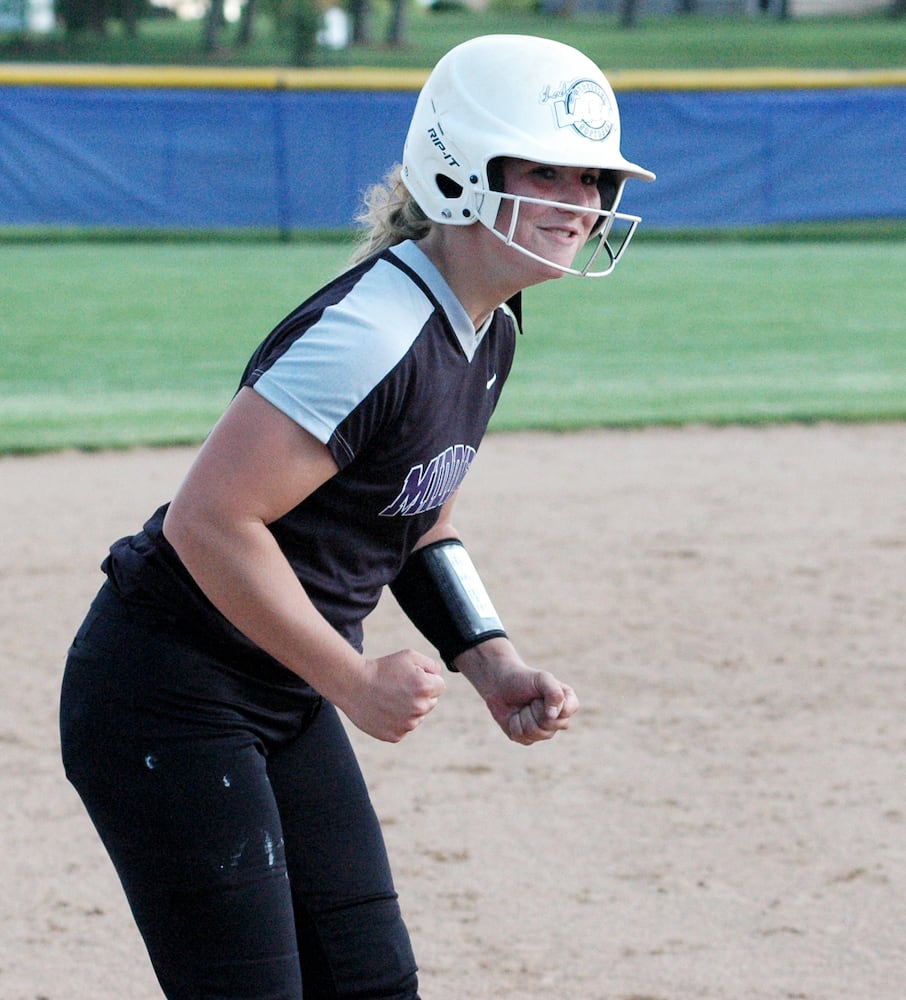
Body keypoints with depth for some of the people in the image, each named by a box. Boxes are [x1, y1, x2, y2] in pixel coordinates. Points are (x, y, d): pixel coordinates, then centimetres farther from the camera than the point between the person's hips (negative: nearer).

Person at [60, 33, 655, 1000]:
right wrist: (355, 682, -21)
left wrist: (491, 663, 6)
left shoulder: (489, 328, 6)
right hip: (168, 700, -10)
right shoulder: (373, 332, -24)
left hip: (287, 702, 10)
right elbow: (210, 520, -29)